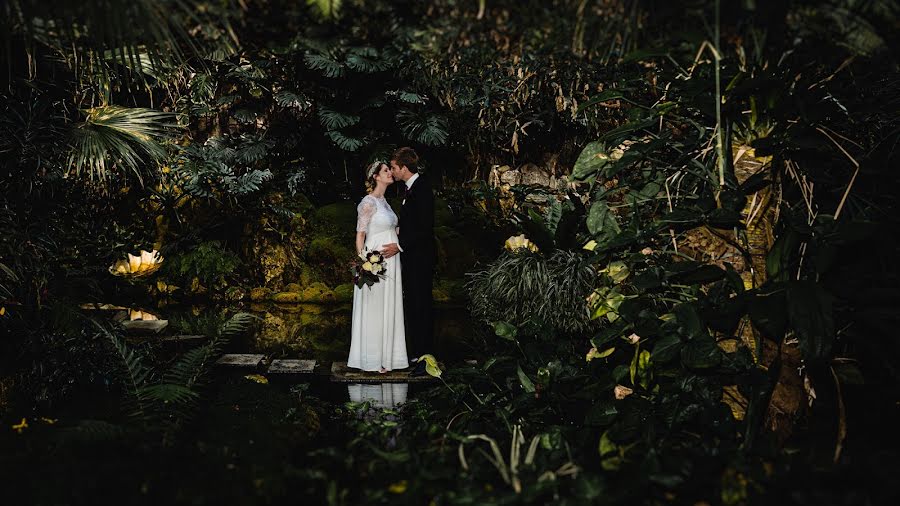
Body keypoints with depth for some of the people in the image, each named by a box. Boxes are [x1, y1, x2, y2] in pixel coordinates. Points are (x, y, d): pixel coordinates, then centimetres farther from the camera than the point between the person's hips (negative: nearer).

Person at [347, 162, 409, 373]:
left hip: (390, 261, 9)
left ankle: (385, 354, 20)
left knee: (387, 308, 12)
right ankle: (373, 359, 7)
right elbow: (360, 235, -13)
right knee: (374, 308, -1)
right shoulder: (368, 202, -12)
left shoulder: (383, 201, 14)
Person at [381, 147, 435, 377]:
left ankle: (426, 358, 1)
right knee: (411, 306, 12)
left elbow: (424, 228, -21)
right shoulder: (409, 188, 14)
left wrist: (400, 246, -18)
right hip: (410, 257, 10)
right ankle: (417, 353, 19)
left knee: (421, 306, -5)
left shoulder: (422, 188, -16)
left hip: (420, 258, -10)